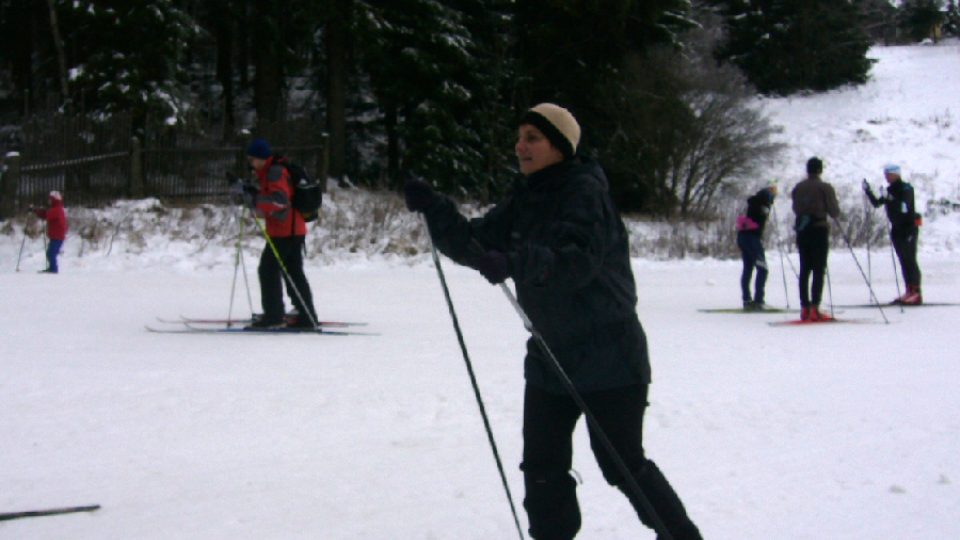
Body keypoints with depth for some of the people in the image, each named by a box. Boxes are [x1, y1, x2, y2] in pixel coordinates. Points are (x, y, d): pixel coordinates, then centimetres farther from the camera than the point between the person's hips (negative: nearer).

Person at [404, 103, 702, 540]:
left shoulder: (585, 191, -15)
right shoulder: (525, 199, 9)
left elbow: (578, 259, -31)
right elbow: (475, 243, 5)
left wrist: (517, 263, -46)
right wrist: (434, 209, -10)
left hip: (607, 356, -7)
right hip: (550, 356, 7)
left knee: (622, 464, 0)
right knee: (543, 468, 7)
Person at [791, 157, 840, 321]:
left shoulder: (798, 188, 6)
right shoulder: (825, 188, -8)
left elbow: (795, 208, 12)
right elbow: (834, 212, -7)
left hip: (802, 232, 5)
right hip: (819, 231, -5)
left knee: (804, 270, 10)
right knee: (819, 270, -4)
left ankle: (805, 308, 10)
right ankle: (815, 308, -11)